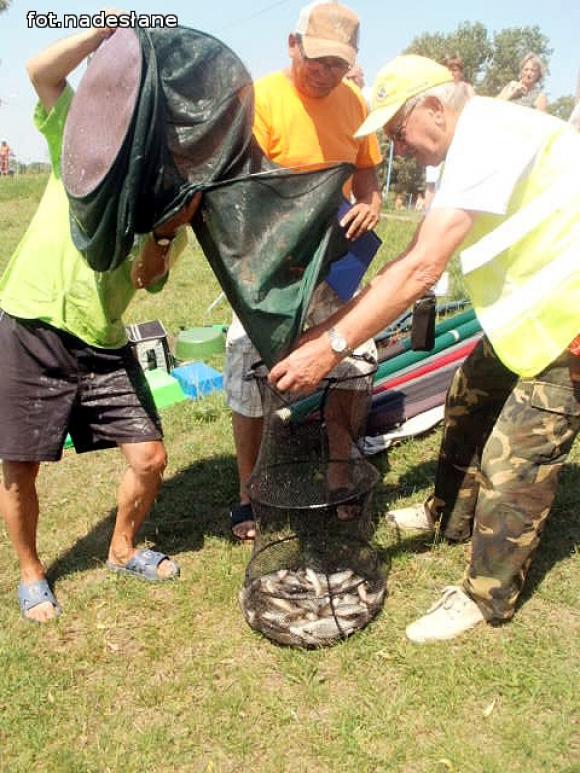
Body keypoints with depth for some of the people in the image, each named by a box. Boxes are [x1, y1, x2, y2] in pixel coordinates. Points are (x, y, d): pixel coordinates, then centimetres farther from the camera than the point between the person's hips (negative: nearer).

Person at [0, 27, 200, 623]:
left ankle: (122, 551, 31)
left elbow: (145, 279, -5)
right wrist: (109, 28, -19)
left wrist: (165, 235, -21)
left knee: (149, 458, 2)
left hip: (104, 346, 4)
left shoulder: (173, 212, 9)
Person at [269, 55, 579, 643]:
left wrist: (331, 346, -31)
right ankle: (451, 516, 41)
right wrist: (331, 326, -2)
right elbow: (417, 261, 4)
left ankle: (486, 597, 13)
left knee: (514, 458, -7)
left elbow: (421, 268, -33)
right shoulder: (474, 145, 9)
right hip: (533, 307, 10)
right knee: (470, 398, 19)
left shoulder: (486, 139, -23)